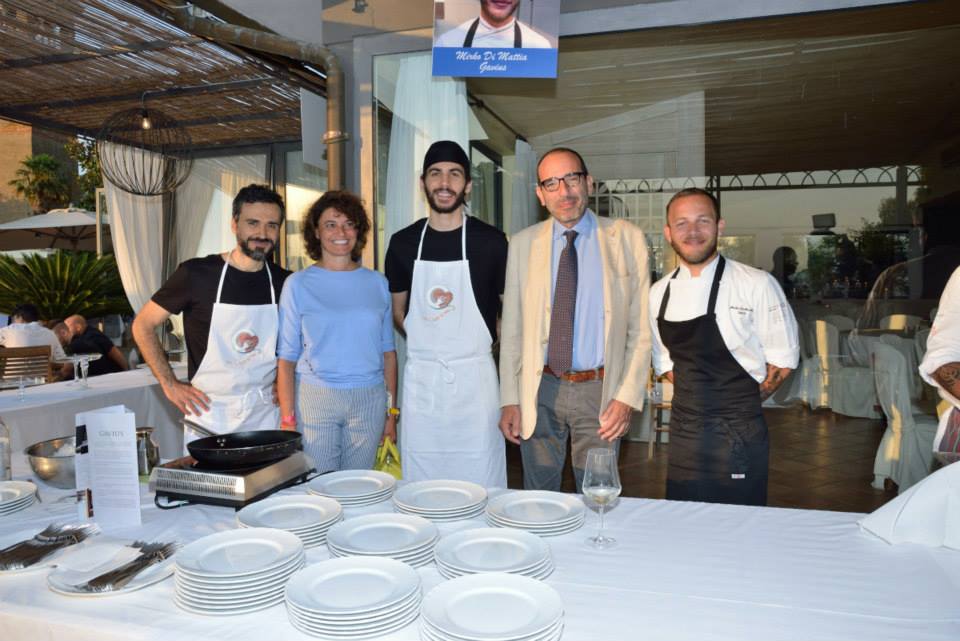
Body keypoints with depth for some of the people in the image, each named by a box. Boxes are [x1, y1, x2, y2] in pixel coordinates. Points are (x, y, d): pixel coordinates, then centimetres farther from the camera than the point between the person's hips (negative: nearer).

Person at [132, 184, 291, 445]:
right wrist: (170, 384, -5)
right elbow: (143, 325, 1)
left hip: (265, 413, 2)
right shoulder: (197, 274, -8)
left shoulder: (284, 282, 0)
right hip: (208, 413, -2)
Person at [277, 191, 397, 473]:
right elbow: (286, 357, -2)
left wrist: (391, 411, 7)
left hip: (369, 400, 2)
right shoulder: (298, 284, 1)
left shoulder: (377, 283, 8)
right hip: (314, 398, -2)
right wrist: (287, 419, -8)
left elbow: (388, 352, 10)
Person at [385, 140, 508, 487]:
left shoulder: (490, 241, -2)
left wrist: (487, 341, 1)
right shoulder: (403, 242, 6)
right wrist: (427, 341, 5)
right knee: (420, 488, 11)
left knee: (479, 485, 4)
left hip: (473, 375, -2)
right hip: (420, 376, 3)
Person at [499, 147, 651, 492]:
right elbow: (511, 327, 4)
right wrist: (509, 400, 0)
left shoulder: (627, 238, -2)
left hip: (599, 390, -1)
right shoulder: (522, 243, 2)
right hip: (540, 390, 1)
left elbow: (641, 328, -1)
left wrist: (627, 397, -8)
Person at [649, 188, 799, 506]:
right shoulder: (659, 292, 3)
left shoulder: (756, 284, -11)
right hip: (683, 432, 4)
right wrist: (697, 400, 6)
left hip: (738, 437, -4)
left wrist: (740, 405, 1)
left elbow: (783, 359, -4)